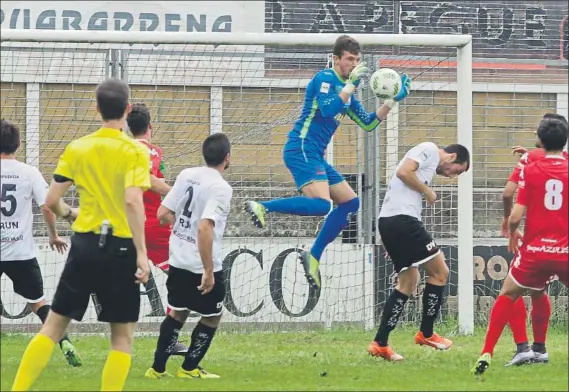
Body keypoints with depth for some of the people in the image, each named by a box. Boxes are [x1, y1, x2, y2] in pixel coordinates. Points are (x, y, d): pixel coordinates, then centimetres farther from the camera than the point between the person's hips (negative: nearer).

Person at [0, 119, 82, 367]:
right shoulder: (29, 173, -4)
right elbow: (47, 207, -5)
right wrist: (54, 235, 11)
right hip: (21, 252, 1)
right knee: (38, 302, 15)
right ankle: (64, 343, 1)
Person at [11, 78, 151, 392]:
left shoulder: (76, 149, 3)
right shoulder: (135, 151, -8)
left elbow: (51, 201, 3)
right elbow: (133, 201, -19)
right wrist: (141, 252, -17)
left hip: (84, 244, 3)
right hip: (120, 248, -3)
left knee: (54, 325, 12)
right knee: (122, 336, 6)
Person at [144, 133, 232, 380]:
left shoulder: (187, 175, 1)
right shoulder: (221, 188, -19)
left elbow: (163, 213, 4)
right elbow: (204, 228, -28)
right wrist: (208, 271, -24)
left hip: (178, 262, 7)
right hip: (203, 267, -6)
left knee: (177, 313, 22)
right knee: (212, 317, 15)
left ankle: (157, 368, 21)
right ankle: (189, 368, 19)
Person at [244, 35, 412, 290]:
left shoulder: (346, 90, 19)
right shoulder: (325, 79, -8)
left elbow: (368, 124, 22)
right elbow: (328, 109, -24)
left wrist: (392, 101, 13)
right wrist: (351, 85, -20)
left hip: (315, 156, 10)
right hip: (301, 149, -10)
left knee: (350, 203, 10)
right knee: (321, 204, -28)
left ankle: (313, 256, 12)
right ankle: (263, 207, -21)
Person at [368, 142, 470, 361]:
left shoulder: (432, 164, 26)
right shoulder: (429, 150, -2)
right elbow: (403, 172, -17)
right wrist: (428, 191, -6)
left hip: (388, 220, 10)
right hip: (402, 218, -10)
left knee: (408, 283, 13)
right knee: (439, 272, -1)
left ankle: (380, 343, 8)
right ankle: (426, 334, 8)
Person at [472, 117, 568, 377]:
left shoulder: (529, 170, -4)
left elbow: (516, 216, -7)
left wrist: (512, 234, 13)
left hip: (535, 250, 0)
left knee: (508, 295, 20)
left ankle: (486, 356, 10)